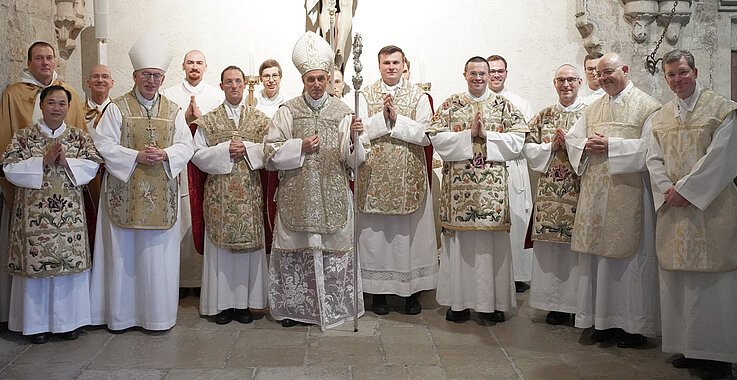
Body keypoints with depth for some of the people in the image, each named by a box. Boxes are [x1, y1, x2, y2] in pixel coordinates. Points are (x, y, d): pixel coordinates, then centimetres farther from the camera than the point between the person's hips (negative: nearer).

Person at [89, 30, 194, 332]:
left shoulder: (173, 111, 11)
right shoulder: (117, 108, 4)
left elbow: (186, 146, 6)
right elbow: (103, 144, -4)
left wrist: (165, 155, -13)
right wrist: (136, 156, -15)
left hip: (162, 194, 2)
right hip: (124, 192, -2)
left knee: (159, 253, 4)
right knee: (123, 251, 2)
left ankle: (158, 314, 15)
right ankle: (121, 314, 14)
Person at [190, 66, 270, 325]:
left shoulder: (259, 118, 10)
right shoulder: (209, 121, 8)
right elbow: (198, 154, 1)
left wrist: (248, 149, -11)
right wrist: (225, 150, -12)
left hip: (250, 192, 1)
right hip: (219, 192, -1)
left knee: (249, 242, 2)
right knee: (221, 243, 0)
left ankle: (244, 302, 12)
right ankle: (222, 303, 10)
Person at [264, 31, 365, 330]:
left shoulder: (342, 112, 6)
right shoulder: (288, 111, 5)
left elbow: (353, 160, 1)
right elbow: (271, 151, 2)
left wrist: (353, 138, -18)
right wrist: (300, 146, -10)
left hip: (333, 195, 0)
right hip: (296, 195, 0)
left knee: (332, 247, 3)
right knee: (296, 248, 2)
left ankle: (332, 307, 16)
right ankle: (294, 306, 16)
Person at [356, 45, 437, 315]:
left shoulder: (419, 96, 6)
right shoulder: (365, 95, 7)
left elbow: (425, 134, -5)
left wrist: (397, 119, -13)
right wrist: (383, 117, -14)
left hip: (409, 176, 0)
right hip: (375, 175, 0)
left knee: (410, 231, 3)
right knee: (375, 232, 2)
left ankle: (413, 291, 15)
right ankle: (379, 290, 15)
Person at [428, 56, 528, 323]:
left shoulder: (504, 106, 10)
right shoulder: (450, 105, 9)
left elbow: (517, 141, 1)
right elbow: (437, 138, -2)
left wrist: (486, 135, -9)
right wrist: (469, 135, -11)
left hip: (492, 184, 0)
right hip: (459, 183, 0)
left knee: (493, 241, 2)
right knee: (459, 240, 1)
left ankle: (492, 301, 12)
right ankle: (459, 301, 11)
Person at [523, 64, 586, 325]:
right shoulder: (543, 116, 14)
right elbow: (528, 148, 9)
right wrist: (552, 146, -5)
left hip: (581, 190, -2)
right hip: (550, 191, 2)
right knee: (551, 246, 2)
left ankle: (579, 302, 9)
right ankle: (556, 304, 11)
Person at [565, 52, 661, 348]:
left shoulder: (647, 106, 0)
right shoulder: (593, 109, 18)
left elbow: (650, 146, -11)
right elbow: (572, 138, 16)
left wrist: (610, 145, -16)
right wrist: (587, 145, -5)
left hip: (629, 192, -5)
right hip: (595, 194, 6)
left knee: (631, 254, -2)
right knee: (598, 254, 6)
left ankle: (635, 324, 10)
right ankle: (605, 320, 16)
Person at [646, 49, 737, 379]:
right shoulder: (661, 116, 14)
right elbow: (654, 159, 8)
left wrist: (685, 189, -14)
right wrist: (668, 189, -9)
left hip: (710, 207, -5)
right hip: (673, 206, 5)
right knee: (677, 279, 6)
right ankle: (689, 348, 17)